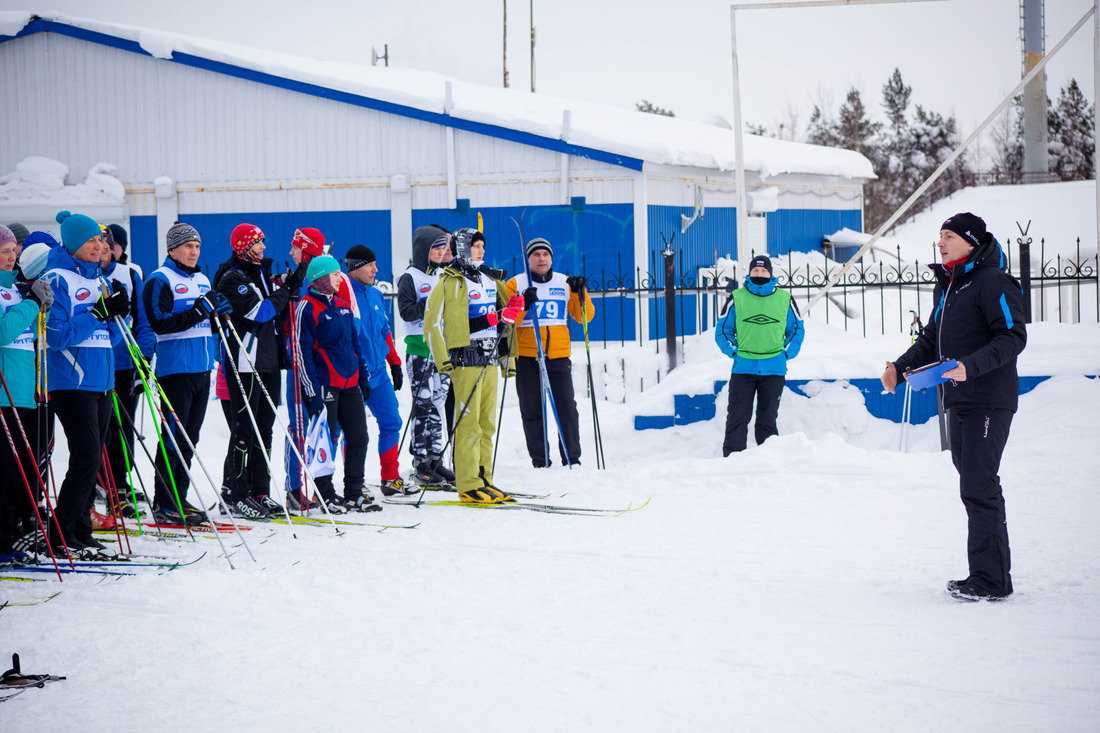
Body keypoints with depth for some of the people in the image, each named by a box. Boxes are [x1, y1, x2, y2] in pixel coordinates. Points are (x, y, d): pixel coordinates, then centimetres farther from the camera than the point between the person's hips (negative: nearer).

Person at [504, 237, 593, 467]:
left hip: (558, 356, 1)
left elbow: (584, 317, 8)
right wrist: (523, 304, -20)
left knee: (567, 409, -4)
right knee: (532, 411, 1)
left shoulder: (565, 284, 11)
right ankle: (540, 463, 8)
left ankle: (572, 460, 4)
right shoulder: (515, 285, 4)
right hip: (526, 358, -1)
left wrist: (580, 293, -7)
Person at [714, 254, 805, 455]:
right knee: (737, 417, -6)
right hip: (743, 368, -1)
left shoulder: (784, 299, 8)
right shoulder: (737, 298, 4)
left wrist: (786, 354, 5)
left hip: (773, 369, 1)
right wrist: (733, 351, -1)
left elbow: (797, 329, 17)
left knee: (767, 418, 6)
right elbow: (723, 328, 12)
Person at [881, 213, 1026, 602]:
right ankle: (994, 572, 18)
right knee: (975, 486, 11)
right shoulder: (946, 286, 17)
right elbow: (932, 340, 24)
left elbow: (1013, 336, -18)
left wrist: (971, 366, -29)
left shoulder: (992, 281, -11)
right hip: (959, 401, 9)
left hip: (988, 401, -9)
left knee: (979, 488, -12)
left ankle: (990, 580, -9)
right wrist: (900, 368, 9)